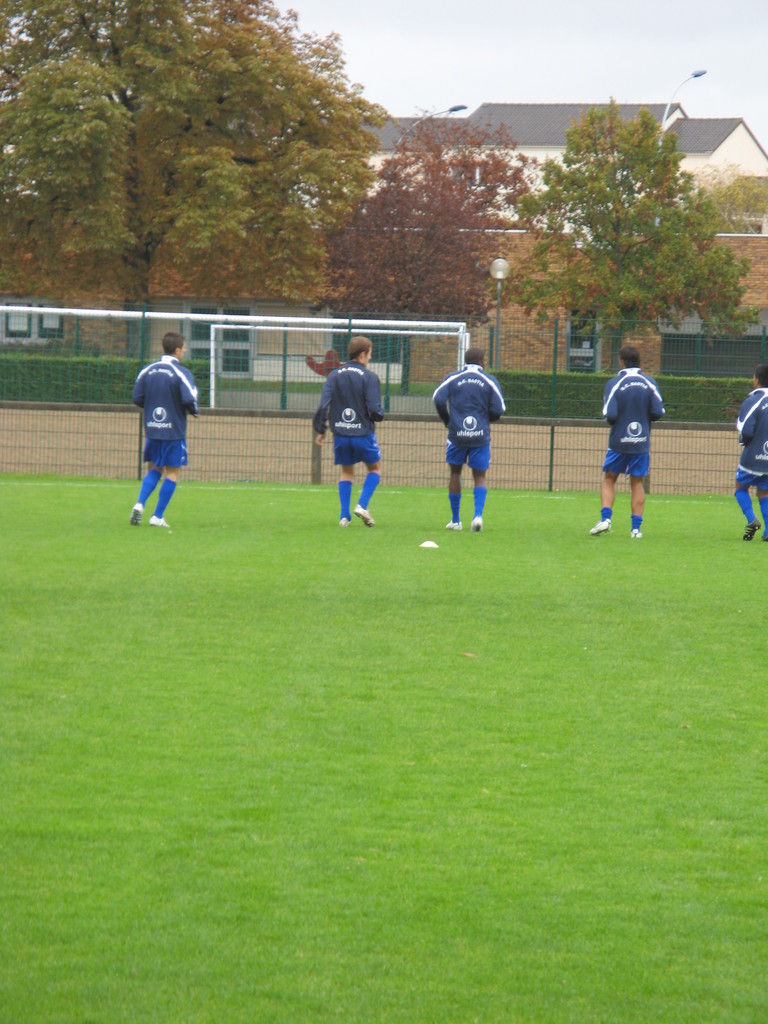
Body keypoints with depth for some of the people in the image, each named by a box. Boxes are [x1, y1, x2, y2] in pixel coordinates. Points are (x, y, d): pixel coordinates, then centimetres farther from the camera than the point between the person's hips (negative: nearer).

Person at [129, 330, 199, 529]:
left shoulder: (147, 371, 4)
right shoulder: (182, 373, -11)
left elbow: (136, 398, 4)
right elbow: (189, 400, -19)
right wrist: (195, 411, 2)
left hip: (152, 430, 5)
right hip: (174, 431, -5)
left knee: (154, 469, 18)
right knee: (172, 473, 6)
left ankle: (140, 504, -4)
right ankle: (158, 516, 3)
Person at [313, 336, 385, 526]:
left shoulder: (334, 375, 3)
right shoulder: (369, 377, -9)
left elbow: (323, 405, -4)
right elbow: (374, 410, -15)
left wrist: (320, 430, 4)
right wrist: (380, 415, 8)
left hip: (340, 434, 3)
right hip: (363, 433, -3)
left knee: (346, 471, 19)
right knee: (375, 468, 18)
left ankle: (344, 515, 7)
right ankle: (362, 505, -2)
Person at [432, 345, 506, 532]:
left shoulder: (453, 378, 3)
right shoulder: (489, 381, 1)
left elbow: (438, 399, -5)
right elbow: (498, 410, -3)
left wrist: (447, 421, 11)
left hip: (456, 434, 1)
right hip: (481, 436, -1)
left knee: (454, 473, 16)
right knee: (479, 477, 8)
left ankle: (455, 520, 16)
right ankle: (478, 515, -14)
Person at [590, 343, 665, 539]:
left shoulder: (614, 383, -9)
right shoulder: (649, 383, -2)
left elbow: (610, 415, -16)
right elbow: (658, 412, -5)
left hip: (619, 441, -2)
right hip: (641, 442, 2)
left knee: (609, 479, 12)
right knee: (638, 483, 9)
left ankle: (605, 518, -3)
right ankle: (636, 527, 4)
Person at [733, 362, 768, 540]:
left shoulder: (752, 401, -14)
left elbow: (745, 430, -19)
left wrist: (742, 439, 3)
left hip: (754, 458, -5)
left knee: (740, 486, 15)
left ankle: (751, 519, -6)